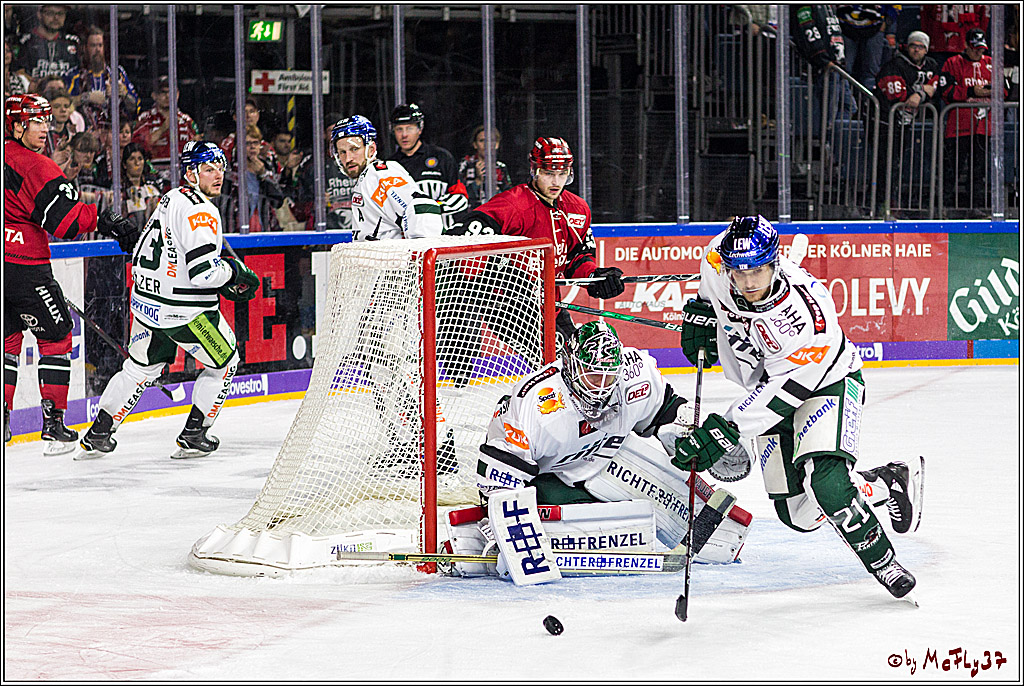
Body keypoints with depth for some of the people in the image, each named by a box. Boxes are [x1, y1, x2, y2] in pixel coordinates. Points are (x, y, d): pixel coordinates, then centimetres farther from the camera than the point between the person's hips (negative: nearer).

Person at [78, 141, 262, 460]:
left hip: (147, 302, 9)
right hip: (184, 310, -9)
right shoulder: (200, 212, -19)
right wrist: (236, 271, -8)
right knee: (224, 362, 12)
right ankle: (193, 435, 12)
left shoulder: (171, 198, 12)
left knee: (141, 368, 23)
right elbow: (204, 271, -27)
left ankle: (97, 435, 24)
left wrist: (224, 284, 17)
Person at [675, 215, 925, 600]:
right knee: (798, 514, 1)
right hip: (766, 384, 7)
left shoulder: (807, 317, -38)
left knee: (824, 479, -31)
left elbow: (779, 393, -33)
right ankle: (891, 482, 24)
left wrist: (726, 430, -35)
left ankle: (883, 563, -10)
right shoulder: (719, 259, -21)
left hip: (827, 383, -6)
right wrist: (701, 314, -1)